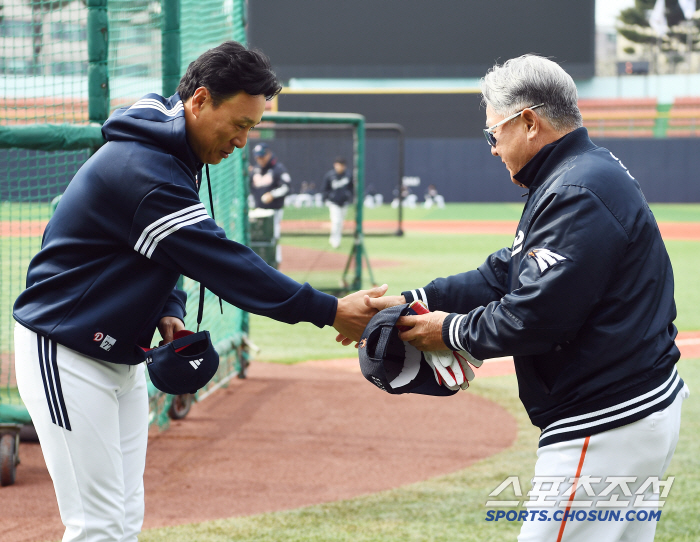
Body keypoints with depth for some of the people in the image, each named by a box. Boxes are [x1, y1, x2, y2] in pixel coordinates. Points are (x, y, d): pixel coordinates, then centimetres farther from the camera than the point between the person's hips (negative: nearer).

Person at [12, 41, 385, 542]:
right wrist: (329, 311, -25)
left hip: (121, 358, 10)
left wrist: (169, 313, -3)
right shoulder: (142, 171, -26)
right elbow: (225, 264, -27)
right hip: (66, 357, -10)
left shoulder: (170, 156, 7)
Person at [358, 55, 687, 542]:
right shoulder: (592, 171, 16)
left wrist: (453, 331, -7)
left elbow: (536, 315, -23)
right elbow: (504, 275, 17)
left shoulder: (578, 196, -19)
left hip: (607, 426, -11)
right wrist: (411, 302, 8)